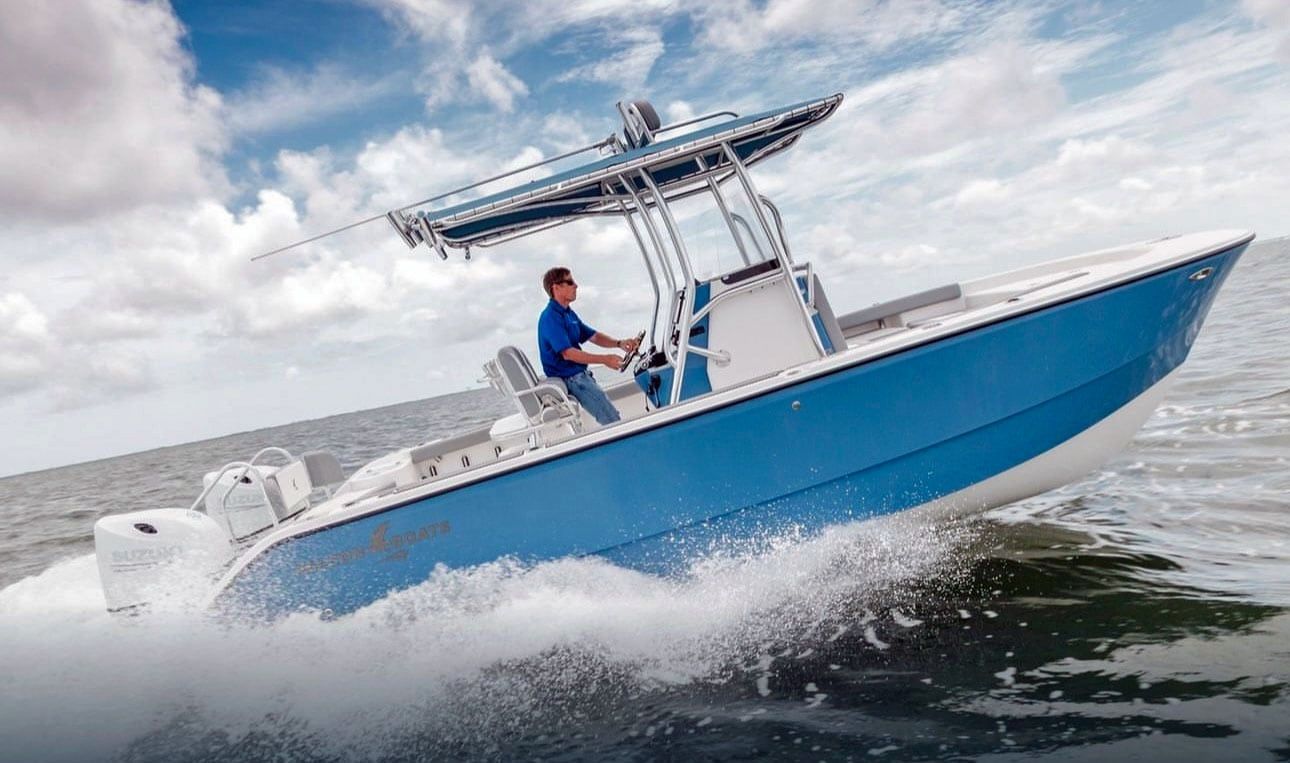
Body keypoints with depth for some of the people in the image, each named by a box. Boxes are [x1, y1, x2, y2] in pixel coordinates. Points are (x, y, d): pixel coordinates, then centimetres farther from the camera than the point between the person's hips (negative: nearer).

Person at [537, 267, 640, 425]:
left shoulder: (569, 314, 15)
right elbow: (568, 353, -24)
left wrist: (619, 343, -2)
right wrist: (604, 360, -27)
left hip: (580, 375, 10)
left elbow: (593, 336, 16)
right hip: (570, 379, -10)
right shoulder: (550, 317, -16)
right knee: (612, 421, -14)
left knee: (612, 415, 10)